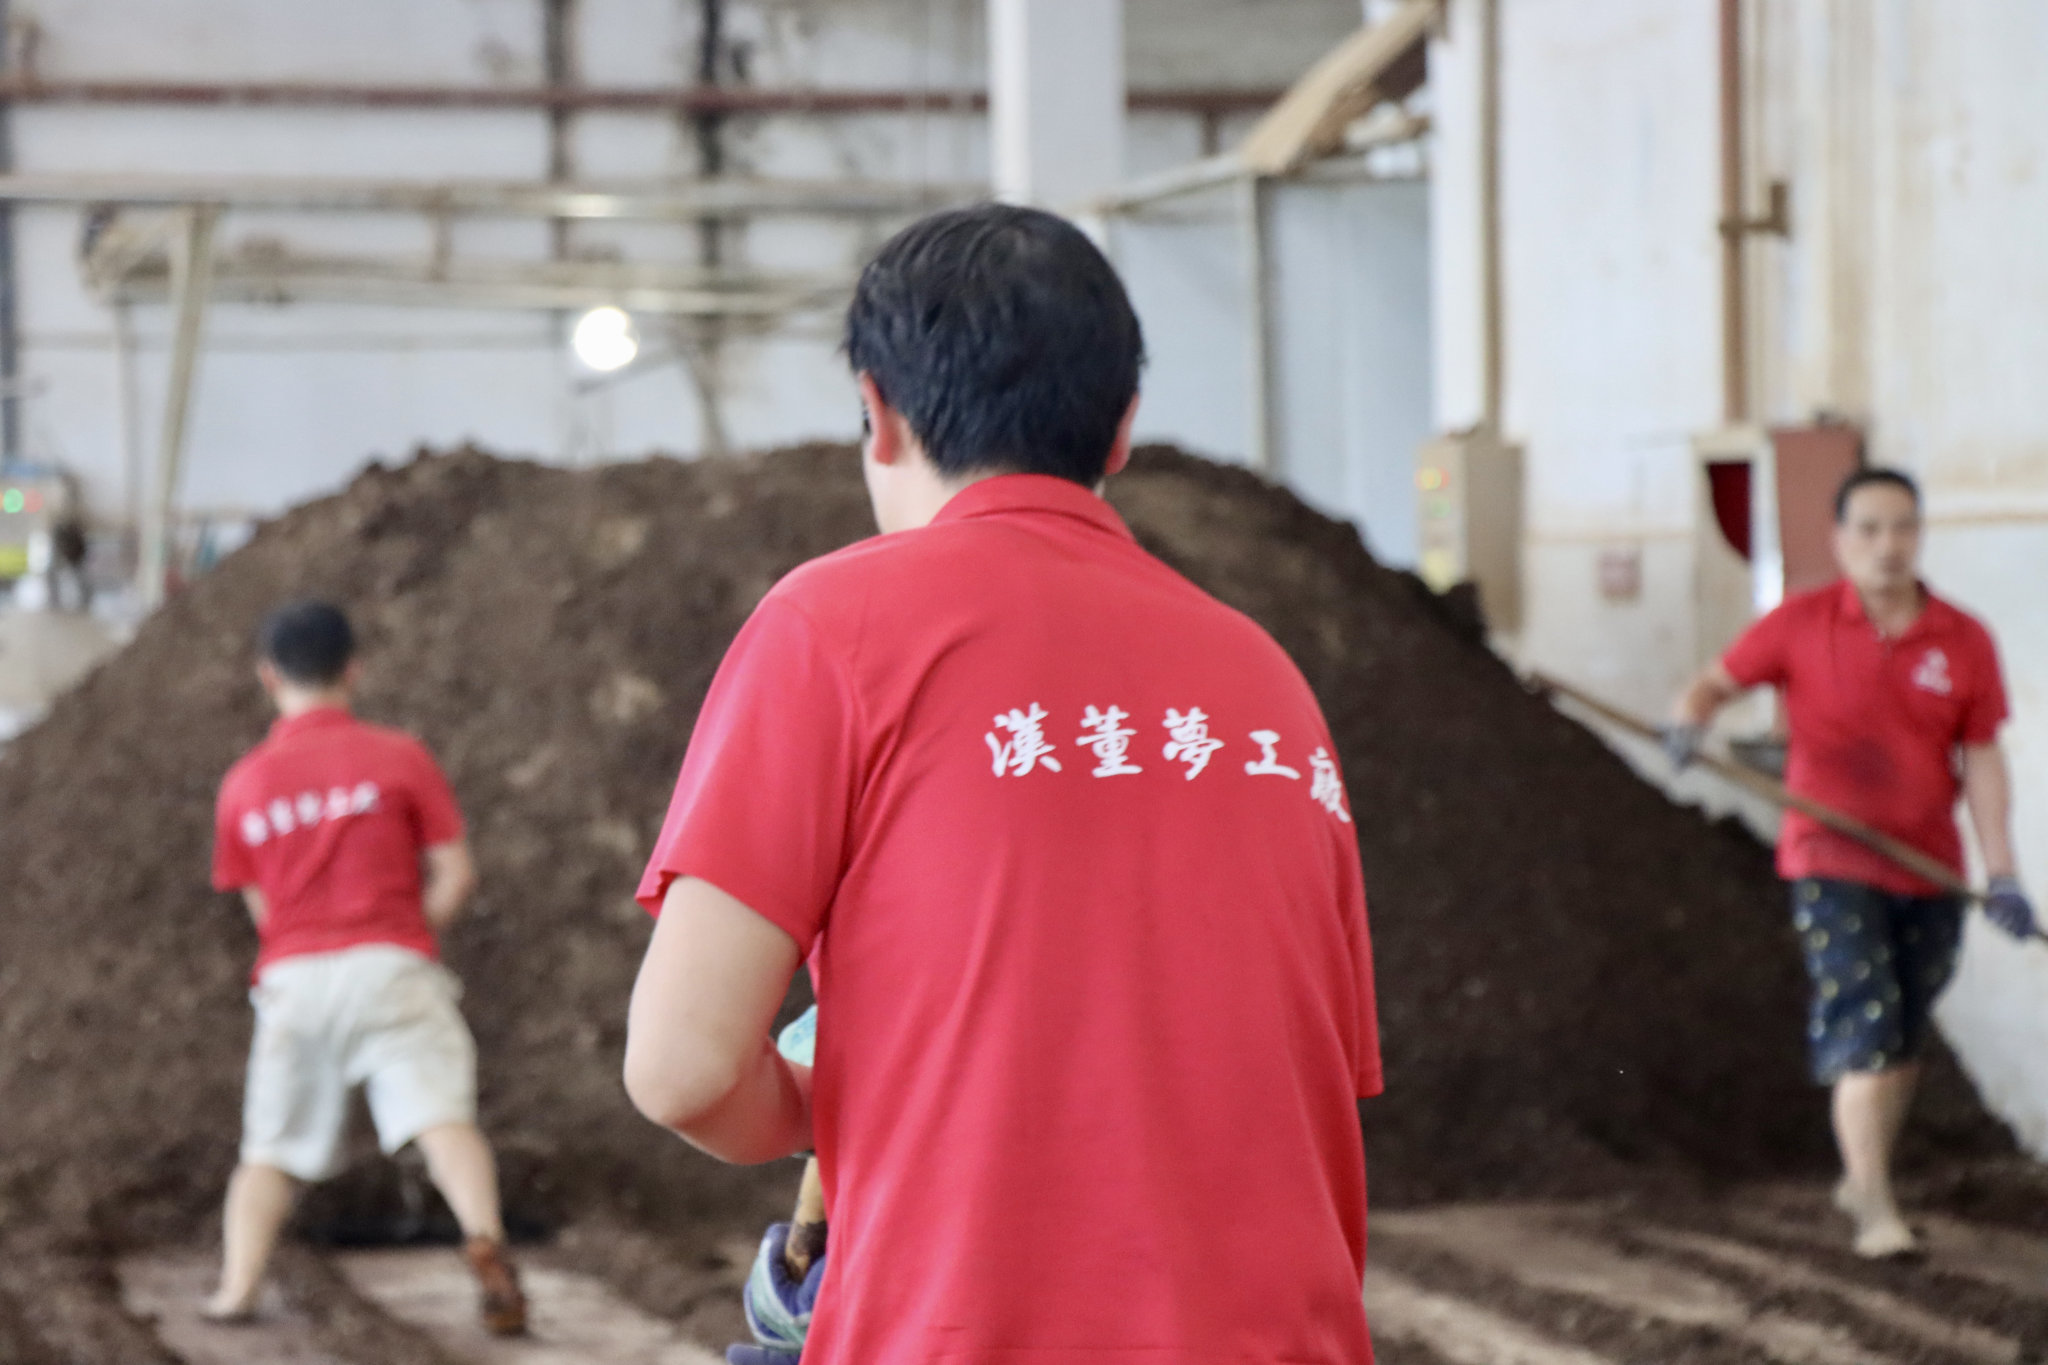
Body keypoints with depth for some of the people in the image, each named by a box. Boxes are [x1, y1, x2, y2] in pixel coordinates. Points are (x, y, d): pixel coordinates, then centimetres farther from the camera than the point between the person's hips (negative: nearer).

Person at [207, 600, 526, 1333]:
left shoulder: (244, 784, 11)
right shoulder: (400, 757, 4)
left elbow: (262, 907, 15)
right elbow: (455, 874, 1)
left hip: (293, 977, 2)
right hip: (391, 967, -2)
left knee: (270, 1149, 11)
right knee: (443, 1116, -15)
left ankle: (236, 1291, -3)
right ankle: (485, 1240, -39)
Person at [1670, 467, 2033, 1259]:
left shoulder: (1964, 643, 1)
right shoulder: (1801, 625, -3)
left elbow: (1983, 762, 1)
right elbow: (1719, 682, 6)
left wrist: (2002, 874, -6)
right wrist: (1690, 719, -18)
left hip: (1928, 868, 3)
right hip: (1832, 860, -3)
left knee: (1905, 1039, 11)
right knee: (1863, 1027, -14)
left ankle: (1861, 1178, 29)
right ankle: (1875, 1209, -16)